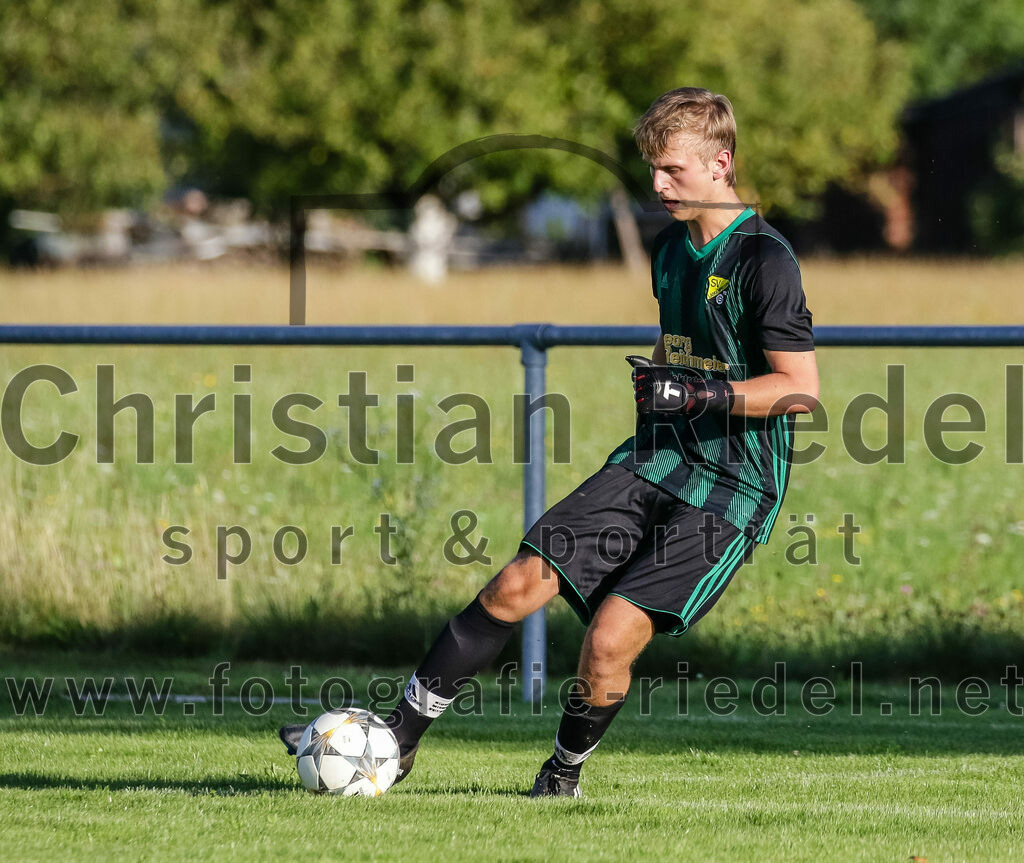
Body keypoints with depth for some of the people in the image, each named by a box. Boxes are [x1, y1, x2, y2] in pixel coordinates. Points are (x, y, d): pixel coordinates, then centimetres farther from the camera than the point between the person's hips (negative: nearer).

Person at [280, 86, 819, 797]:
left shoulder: (764, 259, -14)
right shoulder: (672, 246, 13)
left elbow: (801, 388, -17)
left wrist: (704, 393, -25)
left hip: (731, 490, -8)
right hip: (655, 460, 8)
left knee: (611, 639, -17)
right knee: (518, 584, -4)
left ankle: (565, 774, 10)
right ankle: (399, 738, 2)